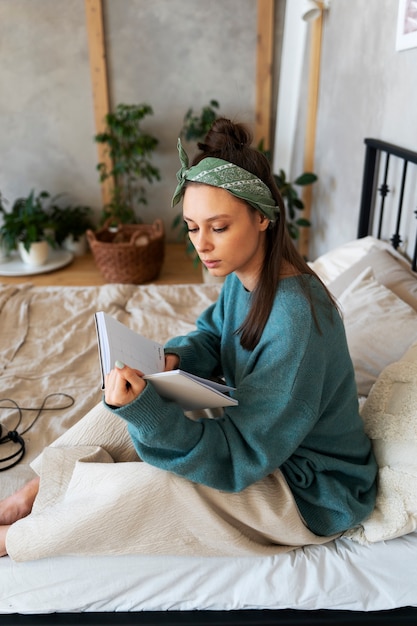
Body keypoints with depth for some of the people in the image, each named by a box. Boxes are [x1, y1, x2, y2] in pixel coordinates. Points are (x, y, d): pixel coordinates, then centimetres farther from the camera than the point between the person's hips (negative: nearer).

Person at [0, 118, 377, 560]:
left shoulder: (295, 317, -35)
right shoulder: (242, 275, -8)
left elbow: (239, 456, -30)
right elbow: (212, 335, 10)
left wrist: (143, 410, -43)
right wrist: (174, 358, -12)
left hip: (308, 490, -8)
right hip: (261, 427, 8)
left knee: (145, 489, -24)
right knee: (131, 403, 2)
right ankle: (39, 490, 15)